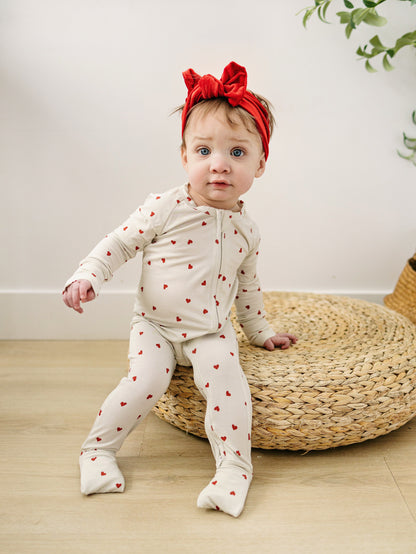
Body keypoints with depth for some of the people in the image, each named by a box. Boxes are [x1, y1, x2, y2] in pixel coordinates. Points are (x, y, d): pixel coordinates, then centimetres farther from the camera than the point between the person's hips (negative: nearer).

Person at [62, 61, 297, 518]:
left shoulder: (245, 229, 1)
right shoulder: (165, 208, -11)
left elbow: (247, 287, 16)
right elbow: (118, 244, -5)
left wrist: (260, 331, 22)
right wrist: (86, 277, -18)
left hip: (210, 332, 2)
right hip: (155, 325, -2)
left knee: (226, 380, -22)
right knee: (146, 382, -21)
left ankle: (233, 466, -7)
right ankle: (97, 448, 3)